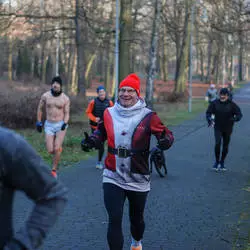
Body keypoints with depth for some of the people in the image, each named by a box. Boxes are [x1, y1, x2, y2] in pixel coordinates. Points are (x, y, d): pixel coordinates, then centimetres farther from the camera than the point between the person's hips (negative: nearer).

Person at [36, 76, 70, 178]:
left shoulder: (65, 99, -4)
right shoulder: (45, 96, -1)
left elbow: (67, 113, 0)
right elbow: (40, 109, 13)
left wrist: (65, 123, -18)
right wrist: (39, 122, 13)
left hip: (61, 125, -2)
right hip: (49, 125, 2)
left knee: (56, 149, -13)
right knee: (50, 150, -4)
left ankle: (54, 170, 2)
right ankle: (59, 148, 33)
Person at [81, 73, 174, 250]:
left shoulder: (148, 116, -9)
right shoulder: (109, 113, 0)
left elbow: (167, 135, -5)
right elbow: (101, 132, 15)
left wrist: (164, 142, -28)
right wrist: (91, 141, -5)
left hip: (138, 179, 0)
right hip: (113, 177, 1)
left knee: (136, 218, 20)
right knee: (114, 220, -10)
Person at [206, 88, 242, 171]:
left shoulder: (232, 105, -5)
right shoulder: (215, 103, -4)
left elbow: (239, 114, -6)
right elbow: (208, 112, 3)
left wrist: (234, 119, -27)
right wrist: (210, 119, -17)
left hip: (228, 129, 1)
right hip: (218, 128, -1)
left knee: (225, 146, 9)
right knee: (217, 143, -18)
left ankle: (222, 162, 28)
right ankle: (217, 161, 1)